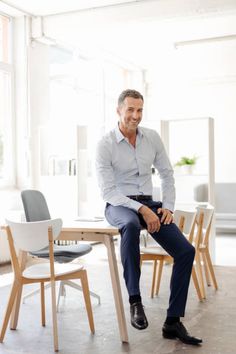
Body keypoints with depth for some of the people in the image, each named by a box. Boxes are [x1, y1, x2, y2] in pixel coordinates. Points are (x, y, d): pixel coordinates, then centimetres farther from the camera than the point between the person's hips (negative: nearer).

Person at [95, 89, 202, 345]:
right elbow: (108, 192, -15)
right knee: (131, 225, -42)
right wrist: (141, 209, -24)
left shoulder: (152, 137, 4)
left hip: (149, 204, 5)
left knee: (186, 251, -13)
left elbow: (167, 173, 12)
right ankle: (135, 301, -27)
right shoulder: (105, 145, -10)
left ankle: (173, 322, -4)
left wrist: (168, 206, -2)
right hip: (119, 205, -4)